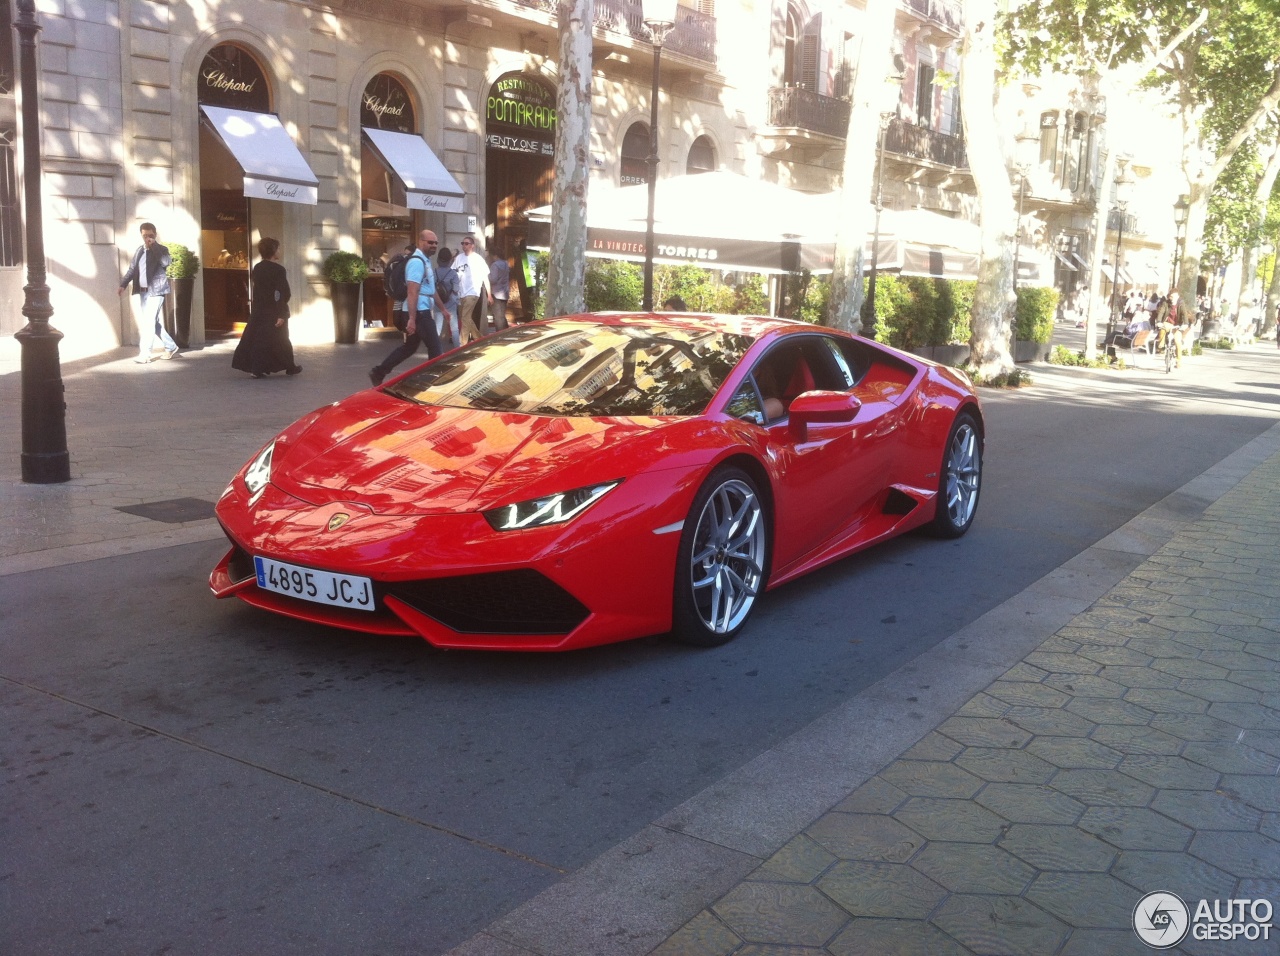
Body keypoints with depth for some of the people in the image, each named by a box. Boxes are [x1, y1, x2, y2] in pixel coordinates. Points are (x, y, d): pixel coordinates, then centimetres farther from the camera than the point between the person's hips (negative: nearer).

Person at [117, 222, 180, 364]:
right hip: (143, 292, 6)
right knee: (153, 322, 9)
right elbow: (132, 269, 16)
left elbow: (166, 262, -23)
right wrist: (123, 285, 5)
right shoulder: (140, 250, 14)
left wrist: (153, 246, -20)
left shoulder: (162, 249, -2)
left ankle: (145, 354, -11)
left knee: (148, 321, -12)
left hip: (155, 291, -6)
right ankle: (171, 347, 22)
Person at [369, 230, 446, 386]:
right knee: (435, 347, -4)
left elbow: (431, 289, 28)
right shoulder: (417, 262, -15)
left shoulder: (426, 261, 17)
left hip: (423, 312, 10)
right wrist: (412, 319, -27)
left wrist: (443, 309, 30)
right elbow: (413, 292, -23)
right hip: (419, 312, -10)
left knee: (409, 346, 15)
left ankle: (378, 372, 19)